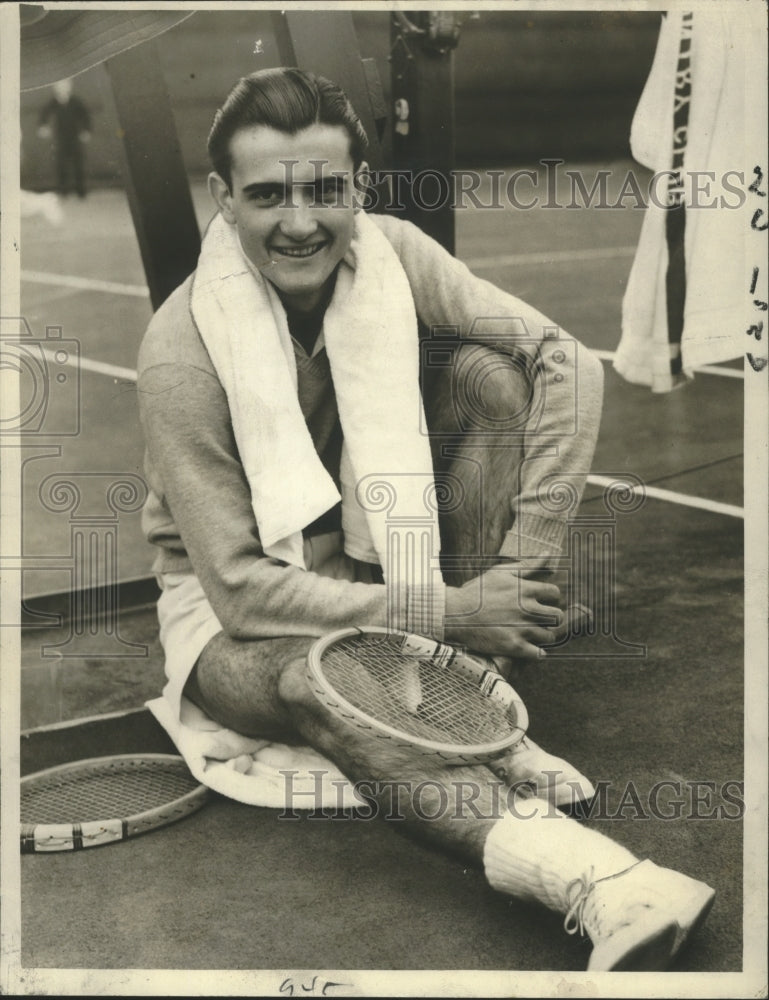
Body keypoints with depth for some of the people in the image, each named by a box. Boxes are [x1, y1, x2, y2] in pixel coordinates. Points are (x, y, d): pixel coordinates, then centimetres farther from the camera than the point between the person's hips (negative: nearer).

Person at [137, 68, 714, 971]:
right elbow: (243, 588, -25)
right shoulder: (183, 353, -25)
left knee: (491, 375, -18)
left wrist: (523, 563, -25)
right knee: (312, 677, -40)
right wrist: (445, 611, -32)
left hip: (375, 551, 4)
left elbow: (566, 361, -18)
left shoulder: (389, 254, -14)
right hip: (237, 609, -4)